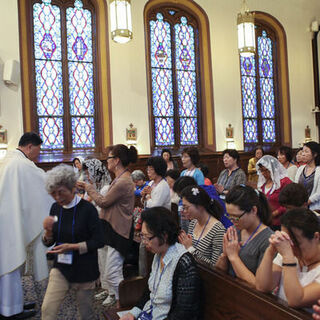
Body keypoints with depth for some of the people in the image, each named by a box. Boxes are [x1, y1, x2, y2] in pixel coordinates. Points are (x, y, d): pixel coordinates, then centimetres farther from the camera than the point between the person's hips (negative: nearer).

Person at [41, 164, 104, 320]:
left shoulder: (87, 208, -15)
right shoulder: (55, 208, 0)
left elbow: (99, 241, -14)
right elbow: (48, 242, 8)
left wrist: (72, 246, -23)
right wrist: (48, 233, -14)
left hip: (84, 269, -4)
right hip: (61, 267, 4)